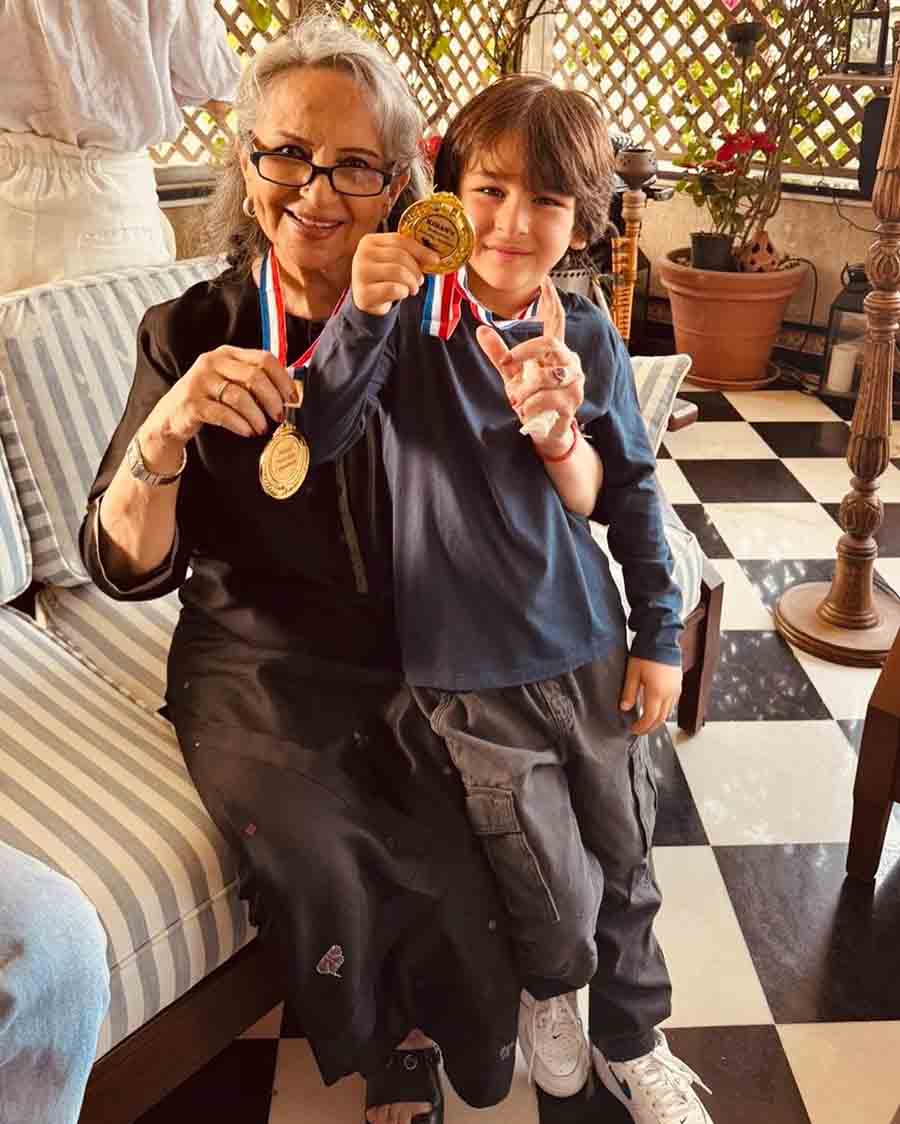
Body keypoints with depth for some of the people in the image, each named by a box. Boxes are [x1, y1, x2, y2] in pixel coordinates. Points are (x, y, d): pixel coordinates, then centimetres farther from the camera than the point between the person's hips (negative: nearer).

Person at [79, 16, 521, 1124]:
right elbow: (124, 567, -8)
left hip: (424, 649, 1)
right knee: (318, 860, -24)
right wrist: (164, 433, -28)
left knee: (477, 844, -21)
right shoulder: (193, 332, -4)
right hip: (261, 661, 0)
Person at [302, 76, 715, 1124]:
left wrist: (658, 633, -10)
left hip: (591, 649, 3)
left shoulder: (586, 337, -1)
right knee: (560, 891, 7)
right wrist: (364, 313, -36)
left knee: (626, 863, 17)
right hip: (473, 672, -3)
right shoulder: (409, 318, -9)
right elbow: (316, 437, -22)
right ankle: (547, 988, 45)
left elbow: (628, 496, 3)